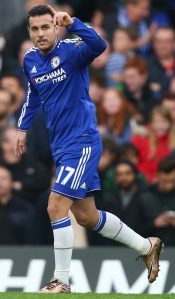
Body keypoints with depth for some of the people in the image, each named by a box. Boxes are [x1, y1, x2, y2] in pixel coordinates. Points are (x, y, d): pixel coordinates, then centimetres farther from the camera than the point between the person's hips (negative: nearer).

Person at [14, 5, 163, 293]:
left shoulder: (71, 50, -15)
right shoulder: (30, 60, 5)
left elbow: (99, 45, -38)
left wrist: (72, 23, -50)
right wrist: (23, 128, 22)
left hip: (81, 142, -8)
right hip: (61, 146, 8)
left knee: (56, 207, -15)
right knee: (86, 217, 13)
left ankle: (61, 281, -4)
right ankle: (147, 246, 31)